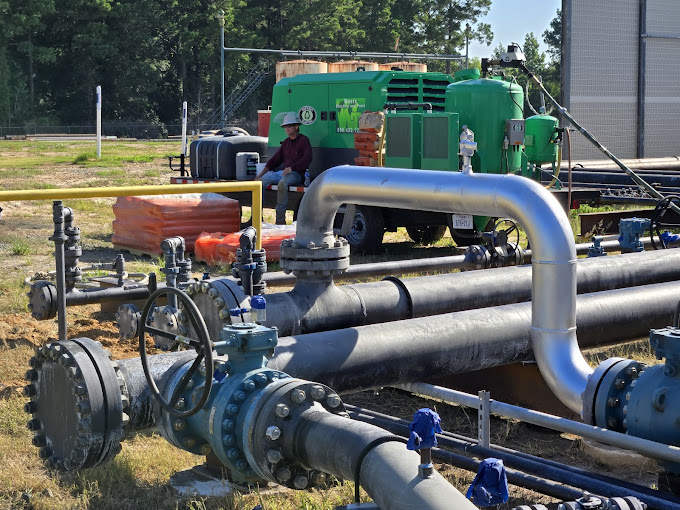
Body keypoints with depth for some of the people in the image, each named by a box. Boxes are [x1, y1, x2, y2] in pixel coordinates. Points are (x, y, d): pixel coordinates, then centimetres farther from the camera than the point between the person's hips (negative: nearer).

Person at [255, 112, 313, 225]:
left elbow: (307, 159, -15)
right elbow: (275, 159, 23)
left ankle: (280, 219, -34)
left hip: (297, 174, -7)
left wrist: (291, 168, -23)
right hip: (283, 173, 7)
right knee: (260, 181, -13)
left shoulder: (303, 140, -1)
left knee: (282, 183, -38)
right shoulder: (286, 142, 21)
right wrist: (261, 174, 14)